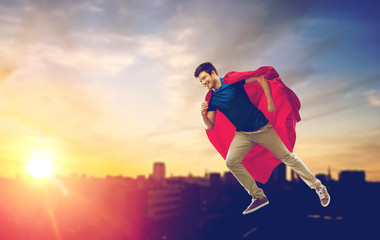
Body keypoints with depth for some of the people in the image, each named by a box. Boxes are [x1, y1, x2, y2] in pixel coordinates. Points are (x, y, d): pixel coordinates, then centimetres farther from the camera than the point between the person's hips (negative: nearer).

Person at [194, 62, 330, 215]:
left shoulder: (231, 80, -11)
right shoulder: (211, 99, 2)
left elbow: (260, 78, -10)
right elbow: (210, 127, -1)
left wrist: (270, 102, -15)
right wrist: (203, 115, -22)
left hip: (262, 128, -4)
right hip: (242, 134, 5)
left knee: (286, 156, 1)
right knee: (231, 162, -14)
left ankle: (317, 186, 19)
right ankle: (259, 196, 0)